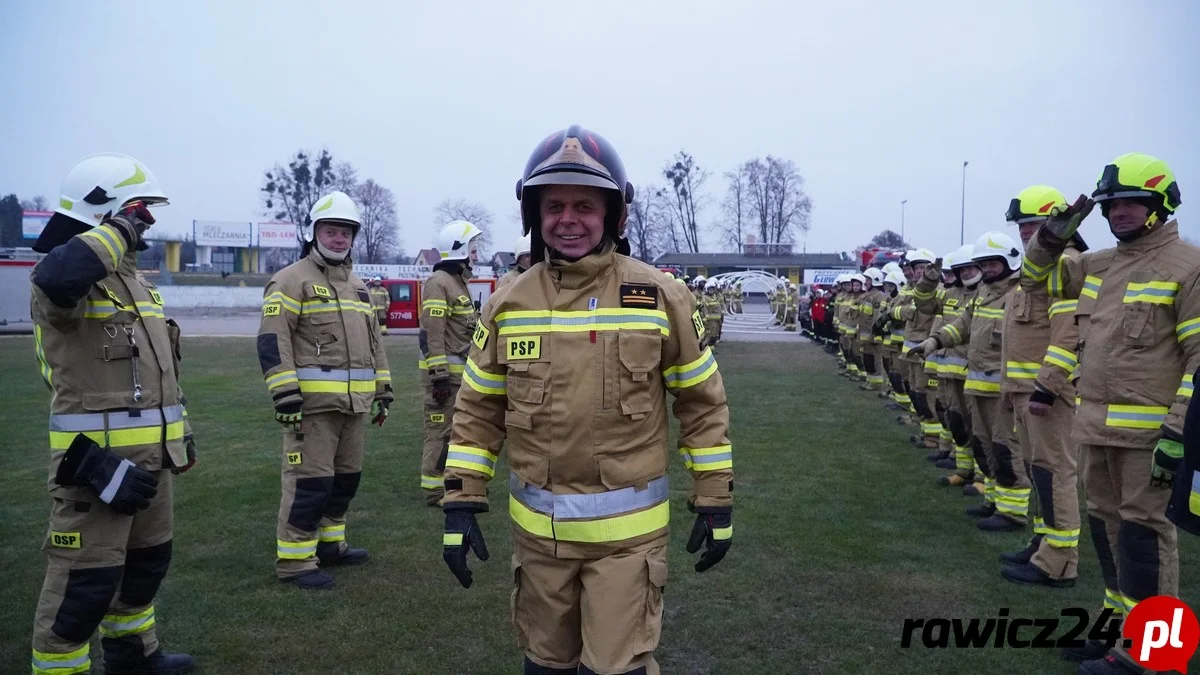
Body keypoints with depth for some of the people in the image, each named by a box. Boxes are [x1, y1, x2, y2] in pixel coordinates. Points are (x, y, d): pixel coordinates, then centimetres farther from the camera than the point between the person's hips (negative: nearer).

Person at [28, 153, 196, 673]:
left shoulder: (132, 278, 16)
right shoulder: (72, 274, -13)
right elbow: (56, 279, -42)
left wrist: (181, 430, 23)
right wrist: (118, 230, -27)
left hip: (151, 452, 10)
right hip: (100, 454, -10)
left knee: (148, 559, 22)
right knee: (87, 575, -2)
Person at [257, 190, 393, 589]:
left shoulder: (357, 285, 19)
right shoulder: (292, 280, -5)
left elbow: (373, 340, 24)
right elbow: (272, 340, -13)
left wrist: (383, 391, 19)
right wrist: (286, 396, -20)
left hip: (353, 403, 8)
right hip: (312, 402, -8)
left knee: (346, 477, 15)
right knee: (309, 481, -7)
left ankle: (329, 544, 30)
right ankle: (294, 561, 3)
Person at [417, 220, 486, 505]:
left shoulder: (459, 281, 18)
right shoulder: (439, 283, -13)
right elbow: (432, 333, -20)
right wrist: (439, 374, -23)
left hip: (459, 371, 10)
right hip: (444, 371, -10)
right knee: (441, 430, -5)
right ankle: (434, 490, 2)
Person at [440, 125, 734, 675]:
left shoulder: (660, 298, -7)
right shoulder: (508, 305, 0)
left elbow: (702, 402, -1)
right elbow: (478, 411, 6)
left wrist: (715, 501, 0)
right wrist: (462, 502, 0)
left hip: (626, 529, -3)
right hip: (538, 527, 3)